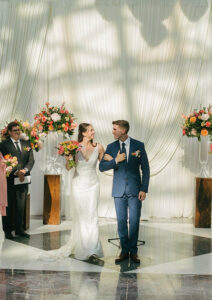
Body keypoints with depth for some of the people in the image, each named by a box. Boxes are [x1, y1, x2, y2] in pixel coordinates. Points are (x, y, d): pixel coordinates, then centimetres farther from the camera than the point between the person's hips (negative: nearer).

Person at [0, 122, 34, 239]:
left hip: (23, 180, 4)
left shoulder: (27, 144, 12)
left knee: (21, 206, 9)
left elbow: (31, 160, 7)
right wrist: (16, 172, -18)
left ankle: (20, 229, 18)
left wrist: (24, 170, -11)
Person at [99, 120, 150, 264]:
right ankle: (124, 250, 16)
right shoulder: (111, 147, 5)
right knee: (121, 221, 5)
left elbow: (146, 169, 1)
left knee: (134, 221, 2)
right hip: (119, 191, 2)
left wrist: (144, 189, -6)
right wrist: (115, 161, -15)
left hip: (135, 190, -2)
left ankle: (133, 251, 14)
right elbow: (102, 167, 0)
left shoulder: (139, 145, 0)